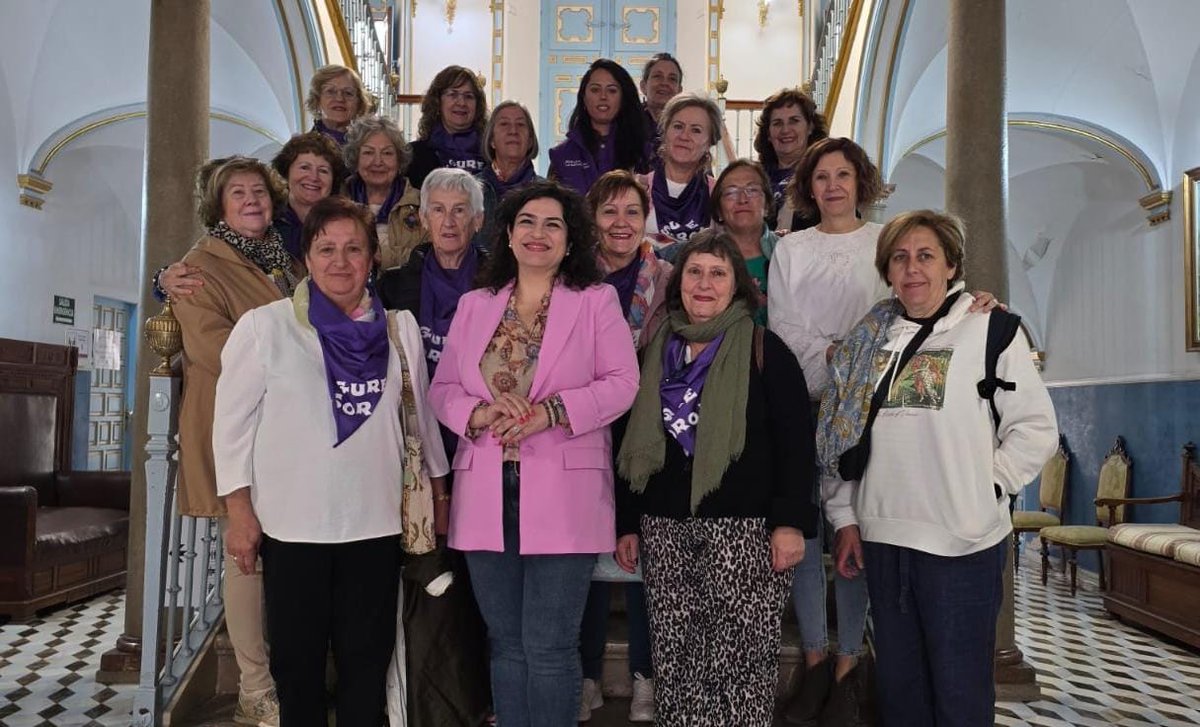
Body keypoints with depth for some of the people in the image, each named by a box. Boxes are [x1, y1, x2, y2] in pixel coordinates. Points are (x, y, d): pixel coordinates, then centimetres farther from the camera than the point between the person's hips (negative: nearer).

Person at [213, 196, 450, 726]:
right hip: (292, 524, -2)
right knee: (298, 662, 11)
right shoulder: (264, 326, -3)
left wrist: (438, 496, 14)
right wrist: (240, 512, -5)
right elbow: (233, 422, -2)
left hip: (377, 524, 2)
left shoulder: (400, 329, 5)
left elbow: (421, 418, 12)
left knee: (367, 662, 12)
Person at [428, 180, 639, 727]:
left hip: (561, 496, -3)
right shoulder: (474, 305, 14)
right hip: (487, 496, 4)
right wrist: (478, 413, -12)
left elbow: (621, 384, -5)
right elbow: (442, 388, 10)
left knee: (549, 647, 0)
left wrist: (551, 411, -18)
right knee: (506, 643, 14)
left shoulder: (597, 301, 4)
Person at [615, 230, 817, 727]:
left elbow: (796, 442, -5)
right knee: (673, 663, 10)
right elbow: (634, 446, 13)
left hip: (744, 530, -4)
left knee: (742, 664, 1)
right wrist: (627, 524, 11)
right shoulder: (654, 353, 11)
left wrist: (791, 521, -13)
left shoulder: (765, 350, -1)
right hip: (664, 531, 4)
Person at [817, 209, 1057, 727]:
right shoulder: (871, 338, 9)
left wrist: (987, 485, -9)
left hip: (963, 543, -4)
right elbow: (842, 431, 10)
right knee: (897, 684, 18)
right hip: (882, 537, 5)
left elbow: (1036, 426, -4)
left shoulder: (989, 327, -4)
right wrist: (845, 517, 7)